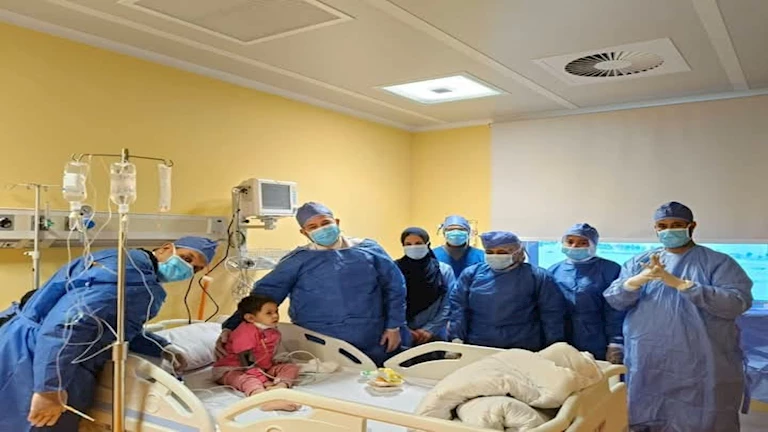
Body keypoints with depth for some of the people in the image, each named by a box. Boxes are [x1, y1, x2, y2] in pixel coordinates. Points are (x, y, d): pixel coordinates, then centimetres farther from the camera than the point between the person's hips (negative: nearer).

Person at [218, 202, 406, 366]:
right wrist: (231, 326, -16)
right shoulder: (298, 260, 2)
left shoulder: (368, 249, 6)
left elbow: (395, 286, 10)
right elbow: (264, 293, -5)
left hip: (372, 345, 2)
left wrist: (393, 326, 4)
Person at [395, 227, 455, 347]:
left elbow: (448, 305, -1)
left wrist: (430, 329, -9)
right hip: (402, 337, 0)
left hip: (433, 336, 1)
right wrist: (403, 330, -13)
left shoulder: (444, 270, 2)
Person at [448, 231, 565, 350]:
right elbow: (457, 306, 2)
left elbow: (552, 313, 0)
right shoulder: (472, 273, 5)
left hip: (524, 351, -1)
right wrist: (456, 337, -6)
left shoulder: (537, 276, 0)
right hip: (477, 348, 2)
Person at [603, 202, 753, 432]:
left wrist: (680, 283, -21)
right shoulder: (639, 262, 10)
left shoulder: (718, 262, 0)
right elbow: (613, 299, 2)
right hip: (646, 370, 3)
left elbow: (738, 302, -15)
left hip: (701, 372, -3)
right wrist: (638, 280, -19)